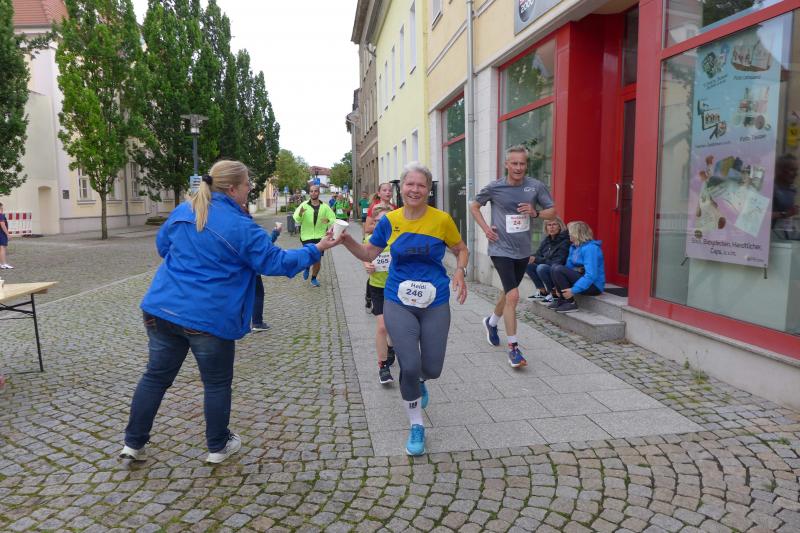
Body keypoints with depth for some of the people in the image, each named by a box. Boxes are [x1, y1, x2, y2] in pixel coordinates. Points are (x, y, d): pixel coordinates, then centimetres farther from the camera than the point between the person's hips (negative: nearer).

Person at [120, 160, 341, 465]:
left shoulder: (182, 211, 6)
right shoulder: (241, 227, -12)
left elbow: (162, 245, 21)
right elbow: (276, 262, -8)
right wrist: (315, 250, 1)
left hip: (162, 308, 6)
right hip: (209, 317, -6)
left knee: (156, 376, 17)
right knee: (217, 383, 12)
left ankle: (133, 444, 26)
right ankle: (218, 447, 27)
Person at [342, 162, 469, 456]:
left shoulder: (442, 220, -7)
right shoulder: (390, 221, -3)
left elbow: (461, 249, 8)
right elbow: (368, 253, 10)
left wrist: (460, 272, -11)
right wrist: (347, 240, -8)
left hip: (435, 303, 0)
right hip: (398, 303, 0)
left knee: (432, 369, 5)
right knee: (409, 366, -10)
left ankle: (418, 380, 47)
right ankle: (416, 426, 16)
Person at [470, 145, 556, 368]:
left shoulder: (536, 186, -4)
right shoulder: (494, 188, -8)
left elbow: (552, 211, 4)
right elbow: (474, 206, 8)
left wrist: (535, 213, -17)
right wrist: (486, 228, -5)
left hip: (523, 251, 4)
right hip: (501, 249, -4)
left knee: (508, 292, 21)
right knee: (513, 295, -14)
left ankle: (491, 322, 49)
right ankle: (513, 348, -5)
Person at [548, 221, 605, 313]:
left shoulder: (591, 248, -18)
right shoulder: (574, 247, 9)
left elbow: (591, 275, -26)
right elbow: (569, 267, 9)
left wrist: (573, 290, -27)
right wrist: (559, 286, -4)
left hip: (593, 285, -9)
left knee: (558, 269, -21)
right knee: (555, 268, -4)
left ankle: (570, 303, -14)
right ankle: (562, 299, -2)